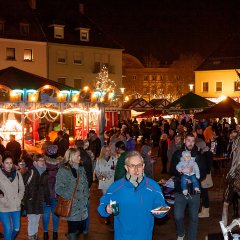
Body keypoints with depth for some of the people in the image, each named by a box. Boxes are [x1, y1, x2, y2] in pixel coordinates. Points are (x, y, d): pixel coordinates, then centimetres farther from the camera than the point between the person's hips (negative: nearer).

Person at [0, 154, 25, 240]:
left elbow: (22, 188, 12)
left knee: (16, 229, 11)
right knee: (8, 230, -5)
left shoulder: (17, 173, 3)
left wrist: (19, 199, 3)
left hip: (16, 206, 4)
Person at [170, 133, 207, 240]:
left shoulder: (199, 156, 1)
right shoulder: (177, 154, 1)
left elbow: (203, 174, 0)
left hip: (194, 191, 0)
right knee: (178, 216, 1)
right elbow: (172, 171, -4)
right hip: (180, 191, 0)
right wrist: (182, 171, -23)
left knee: (194, 218, 9)